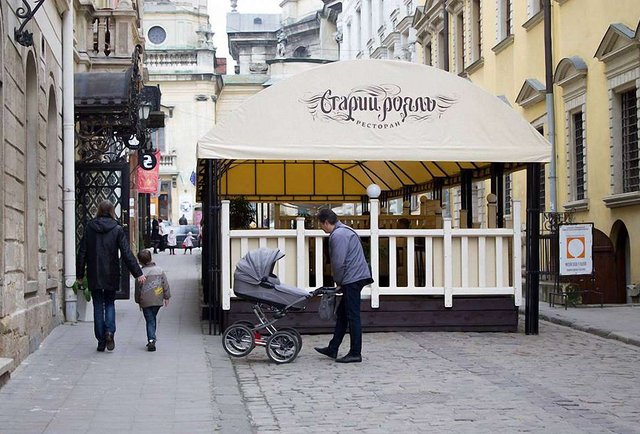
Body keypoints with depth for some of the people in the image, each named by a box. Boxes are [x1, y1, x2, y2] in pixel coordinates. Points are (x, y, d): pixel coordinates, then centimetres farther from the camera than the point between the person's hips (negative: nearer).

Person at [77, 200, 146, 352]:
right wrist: (138, 273, -4)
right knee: (110, 303, 14)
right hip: (111, 275, -1)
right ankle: (109, 332, -9)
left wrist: (79, 274, 11)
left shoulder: (89, 228, -1)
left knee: (98, 306, 9)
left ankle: (101, 340, 7)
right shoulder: (117, 229, -5)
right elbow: (126, 254, -8)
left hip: (94, 275, 1)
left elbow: (82, 253, 2)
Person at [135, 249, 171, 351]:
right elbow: (165, 285, 4)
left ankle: (151, 340, -15)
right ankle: (152, 338, 21)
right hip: (158, 301, 3)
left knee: (150, 321, 0)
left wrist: (138, 301, 11)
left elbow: (138, 289, -1)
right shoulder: (159, 270, 2)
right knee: (153, 319, 18)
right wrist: (166, 297, 13)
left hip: (146, 302, -3)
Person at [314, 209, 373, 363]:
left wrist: (338, 282, -5)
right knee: (342, 313, 15)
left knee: (352, 316, -5)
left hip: (352, 279, -11)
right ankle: (332, 349, 22)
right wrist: (340, 282, 20)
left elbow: (338, 262, -19)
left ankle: (355, 353, -1)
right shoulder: (344, 231, 20)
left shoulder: (338, 235, -15)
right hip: (354, 279, 11)